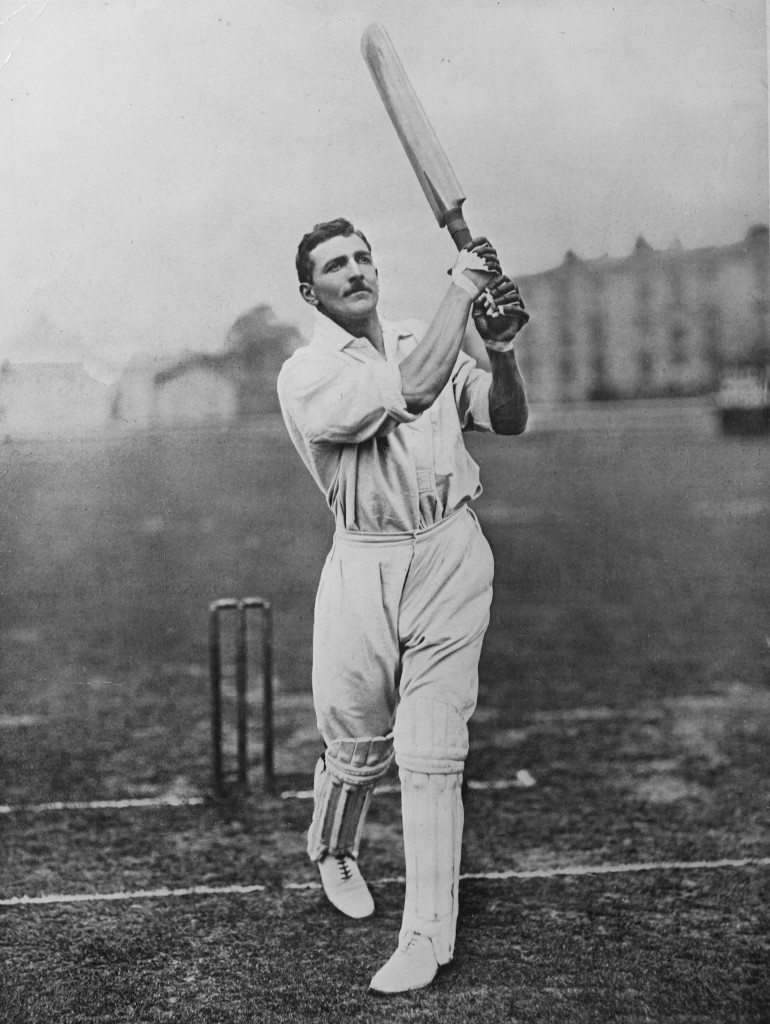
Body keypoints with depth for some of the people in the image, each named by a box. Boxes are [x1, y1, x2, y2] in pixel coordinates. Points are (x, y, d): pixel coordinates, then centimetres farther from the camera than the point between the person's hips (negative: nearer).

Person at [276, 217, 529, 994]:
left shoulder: (425, 342, 11)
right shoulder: (305, 376, -7)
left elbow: (509, 420, 6)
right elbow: (412, 391, -22)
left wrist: (501, 348, -12)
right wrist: (462, 288, -14)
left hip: (453, 558, 2)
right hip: (367, 569, -2)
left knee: (431, 756, -1)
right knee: (358, 747, 10)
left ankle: (428, 935, 7)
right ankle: (331, 853, 44)